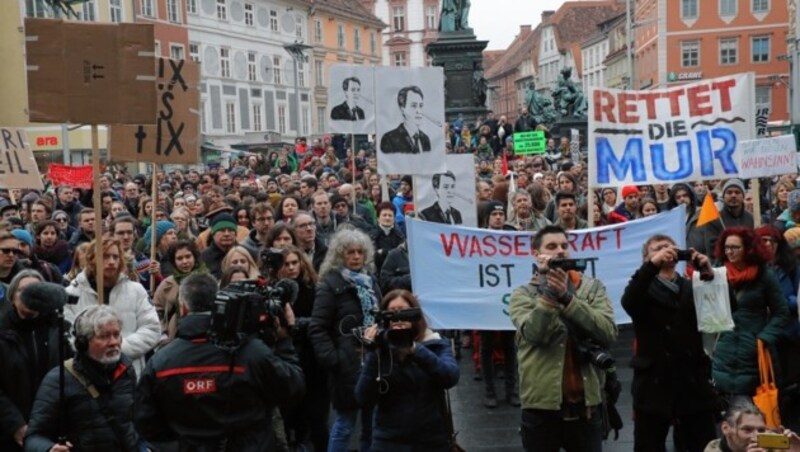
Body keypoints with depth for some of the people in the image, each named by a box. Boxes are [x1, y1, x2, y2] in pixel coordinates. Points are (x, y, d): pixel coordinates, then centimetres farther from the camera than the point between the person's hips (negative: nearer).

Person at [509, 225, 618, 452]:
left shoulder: (593, 287, 5)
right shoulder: (523, 294, 1)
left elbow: (608, 334, -11)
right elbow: (534, 333, -18)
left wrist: (566, 296, -19)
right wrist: (548, 291, -22)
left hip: (586, 404, 2)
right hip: (541, 406, -1)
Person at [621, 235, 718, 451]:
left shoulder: (693, 288, 13)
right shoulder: (644, 289, 4)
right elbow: (628, 302, -18)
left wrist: (709, 273, -13)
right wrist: (653, 265, -26)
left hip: (694, 385, 3)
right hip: (654, 386, -3)